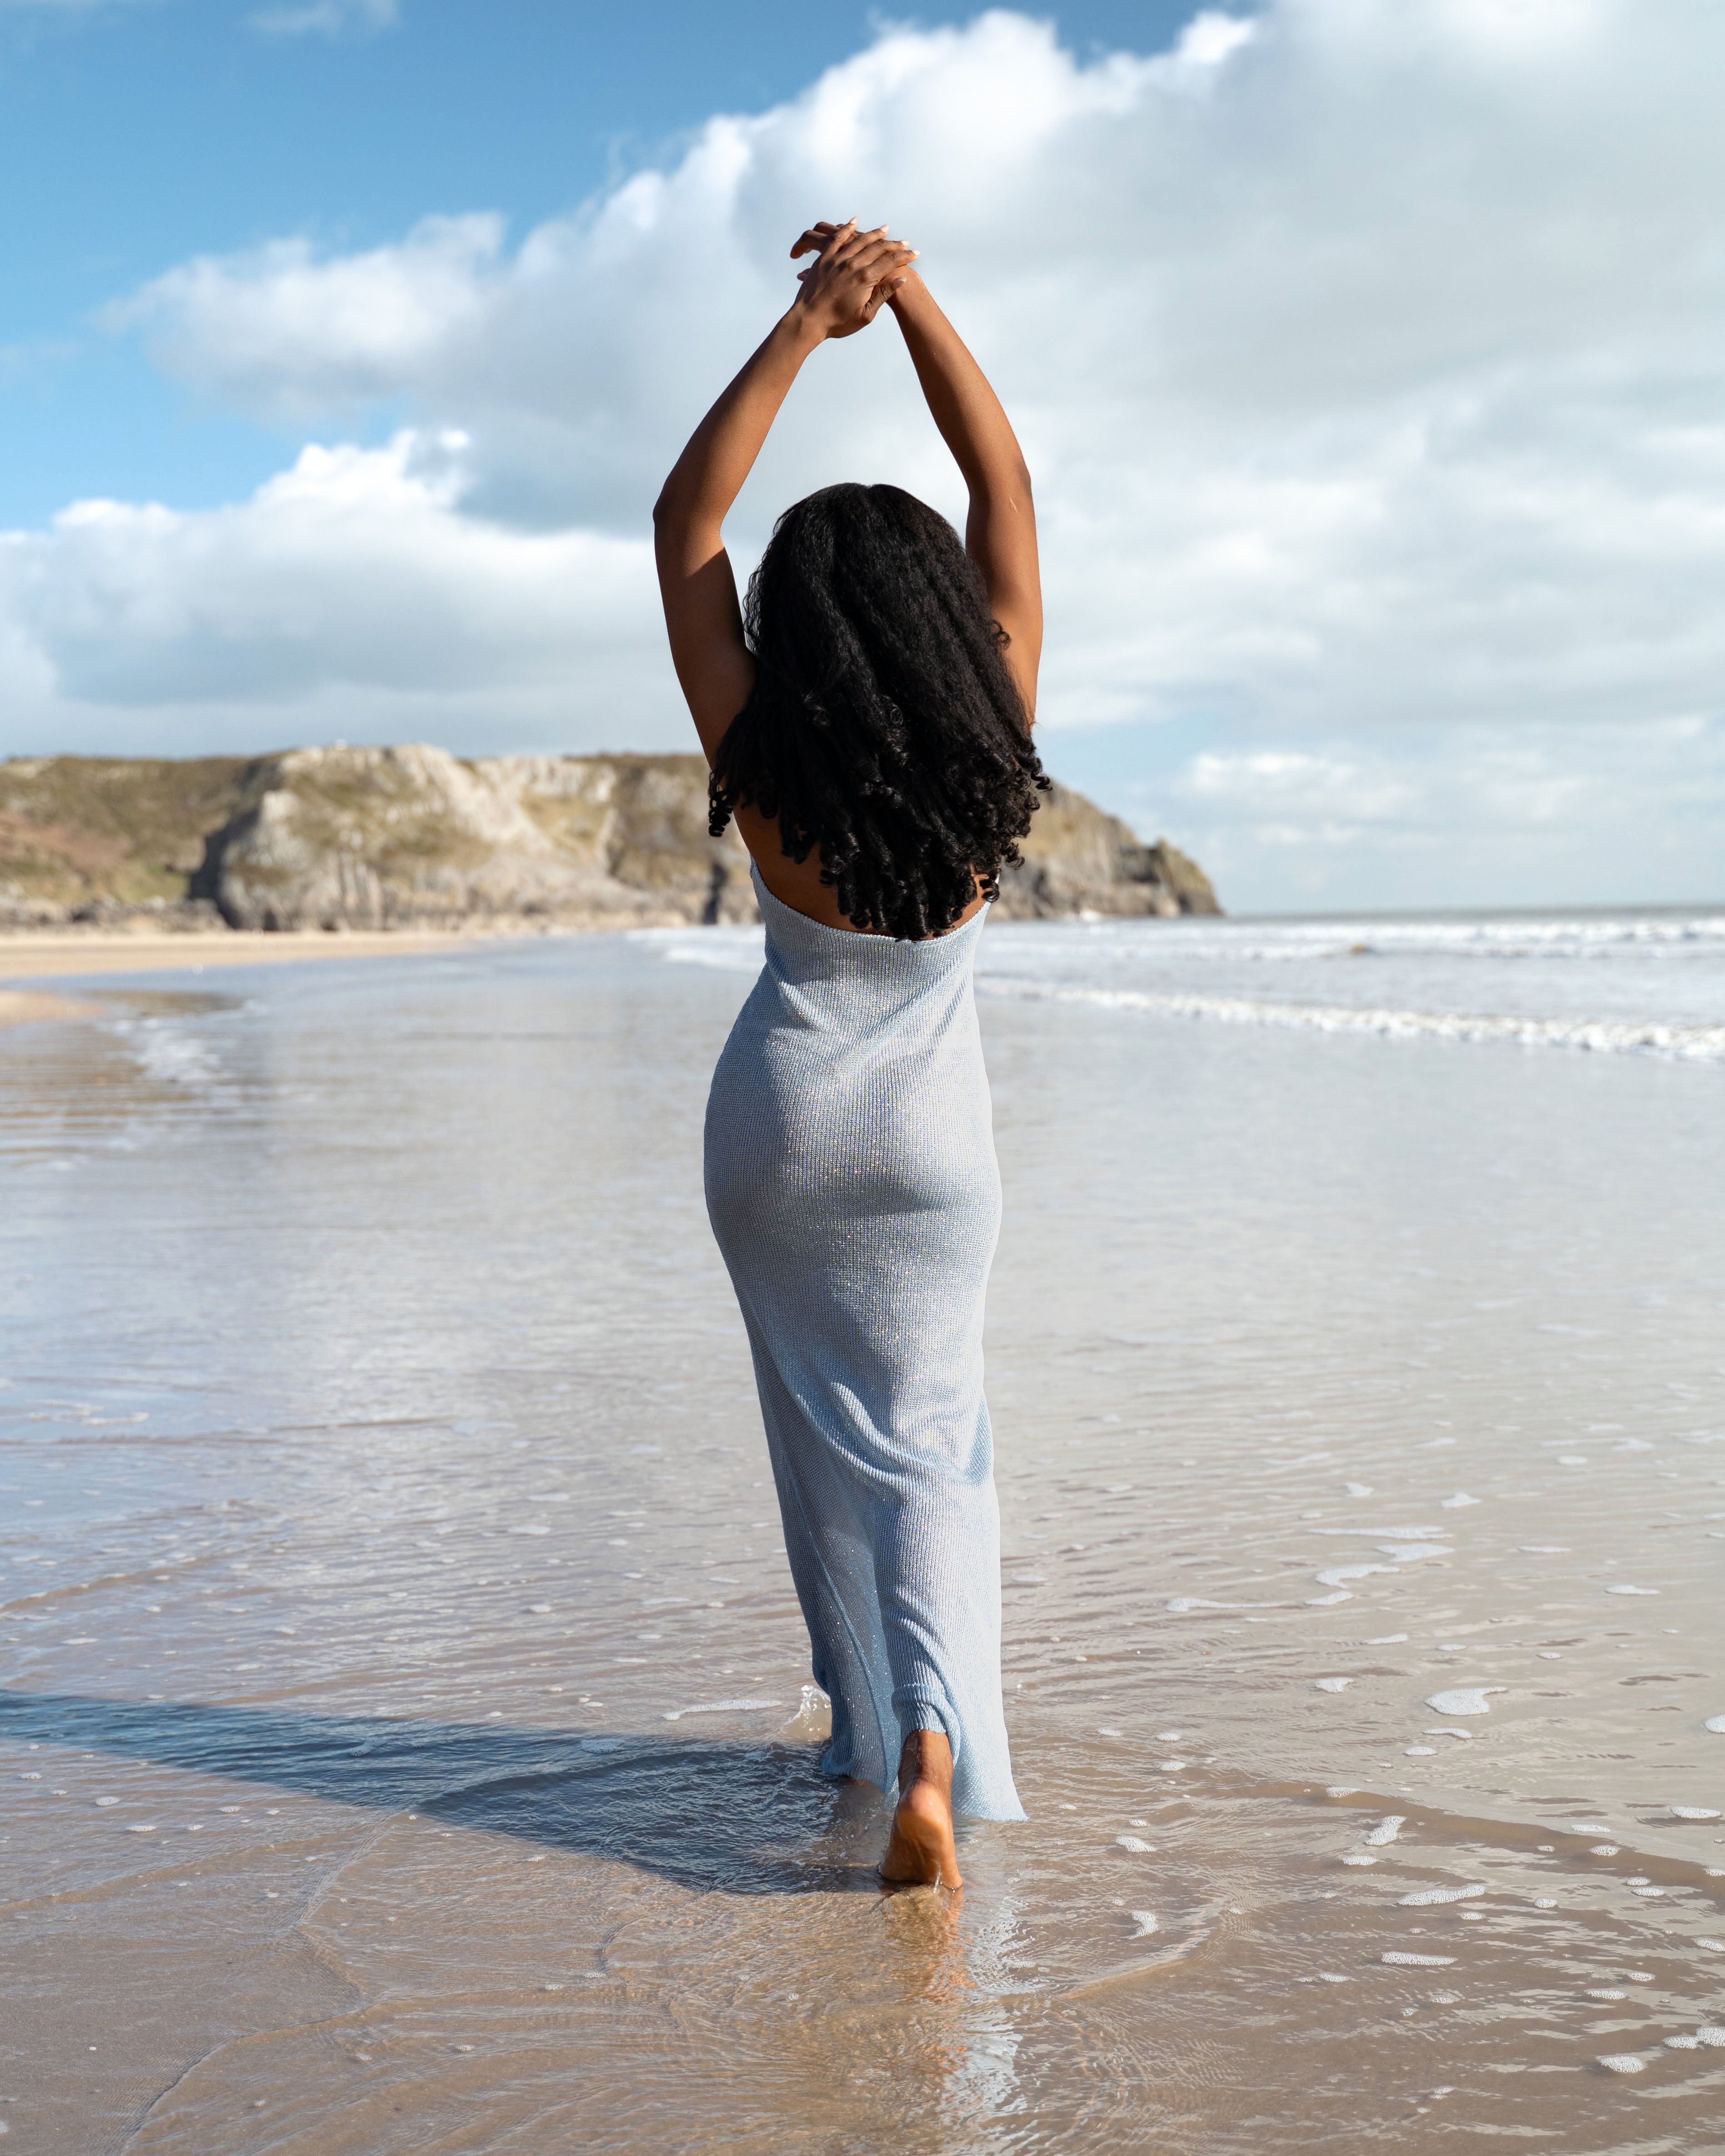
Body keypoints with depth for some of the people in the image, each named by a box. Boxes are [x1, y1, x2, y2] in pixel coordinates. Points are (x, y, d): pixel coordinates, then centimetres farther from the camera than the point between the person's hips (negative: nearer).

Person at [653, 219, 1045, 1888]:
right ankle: (933, 1743, -14)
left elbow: (683, 523, -12)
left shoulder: (766, 769, -19)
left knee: (827, 1433, 15)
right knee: (928, 1444, 5)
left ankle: (864, 1721, 26)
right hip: (933, 1133, 1)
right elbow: (1003, 486, -7)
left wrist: (804, 327, -11)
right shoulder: (990, 746, -15)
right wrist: (913, 297, -6)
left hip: (782, 1122, 0)